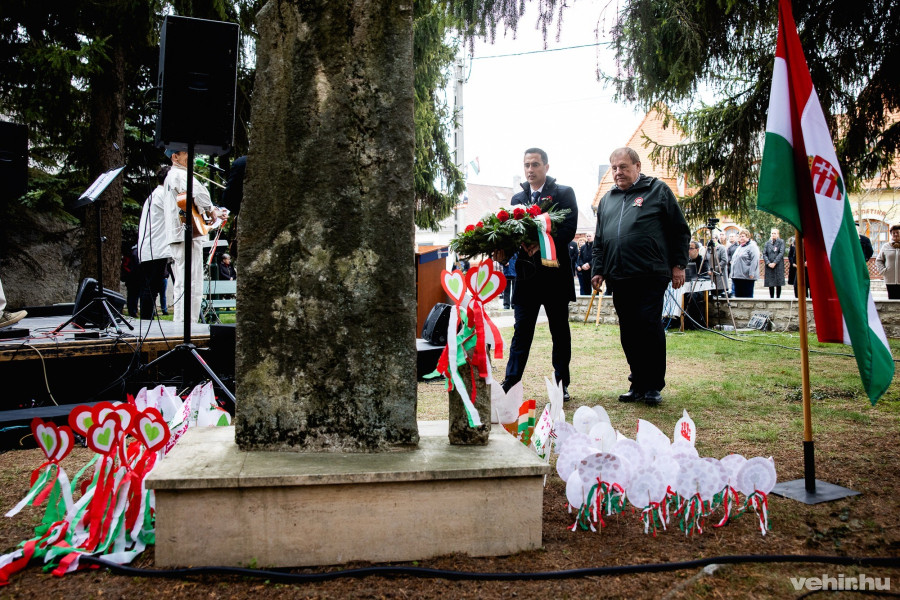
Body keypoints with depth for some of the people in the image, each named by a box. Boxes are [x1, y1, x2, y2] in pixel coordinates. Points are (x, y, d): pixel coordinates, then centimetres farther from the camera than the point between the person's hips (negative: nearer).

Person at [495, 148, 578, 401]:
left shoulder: (563, 193, 1)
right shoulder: (517, 198, 14)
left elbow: (569, 229, -10)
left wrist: (542, 244, -24)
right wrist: (503, 250, -12)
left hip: (555, 273, -3)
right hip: (526, 273, 3)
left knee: (560, 331, 7)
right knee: (521, 330, 3)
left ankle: (562, 384, 17)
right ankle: (510, 384, 5)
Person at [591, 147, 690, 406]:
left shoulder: (658, 190, 5)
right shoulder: (607, 199, 19)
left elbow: (680, 231, 3)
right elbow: (599, 240, 23)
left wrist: (678, 265, -1)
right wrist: (597, 270, 15)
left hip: (651, 275, -5)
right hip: (619, 278, 5)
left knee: (649, 328, -6)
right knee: (629, 333, 7)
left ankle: (654, 386, 6)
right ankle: (638, 384, 17)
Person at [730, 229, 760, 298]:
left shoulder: (752, 246, -6)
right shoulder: (739, 247, 22)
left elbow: (754, 261, -16)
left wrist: (751, 274, -22)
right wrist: (733, 274, 22)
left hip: (746, 277, -8)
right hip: (737, 276, 9)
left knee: (747, 296, -4)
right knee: (738, 295, 9)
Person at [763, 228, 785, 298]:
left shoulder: (781, 242, 4)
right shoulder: (767, 243, 12)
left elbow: (781, 253, -6)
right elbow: (764, 254, 6)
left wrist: (774, 263, -14)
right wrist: (768, 263, -9)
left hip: (778, 265, -2)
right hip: (769, 266, 2)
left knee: (778, 284, -1)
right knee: (770, 284, 1)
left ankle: (778, 297, 4)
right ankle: (771, 297, 7)